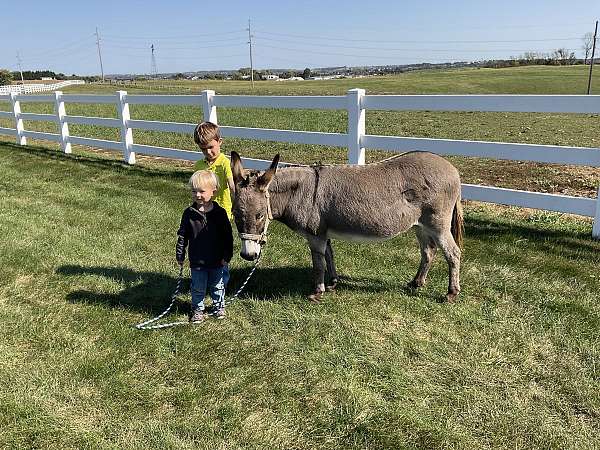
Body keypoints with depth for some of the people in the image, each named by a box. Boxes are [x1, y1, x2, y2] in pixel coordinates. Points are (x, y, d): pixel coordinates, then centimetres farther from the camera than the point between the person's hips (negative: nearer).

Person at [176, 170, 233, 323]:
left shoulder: (220, 213, -9)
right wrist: (180, 255, 1)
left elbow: (228, 236, -3)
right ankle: (198, 310, 32)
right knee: (198, 288, 12)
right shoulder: (189, 213, -6)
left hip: (217, 260, 0)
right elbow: (182, 236, 1)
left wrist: (227, 256, -5)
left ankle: (220, 306, 39)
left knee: (217, 286, 18)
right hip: (197, 260, 0)